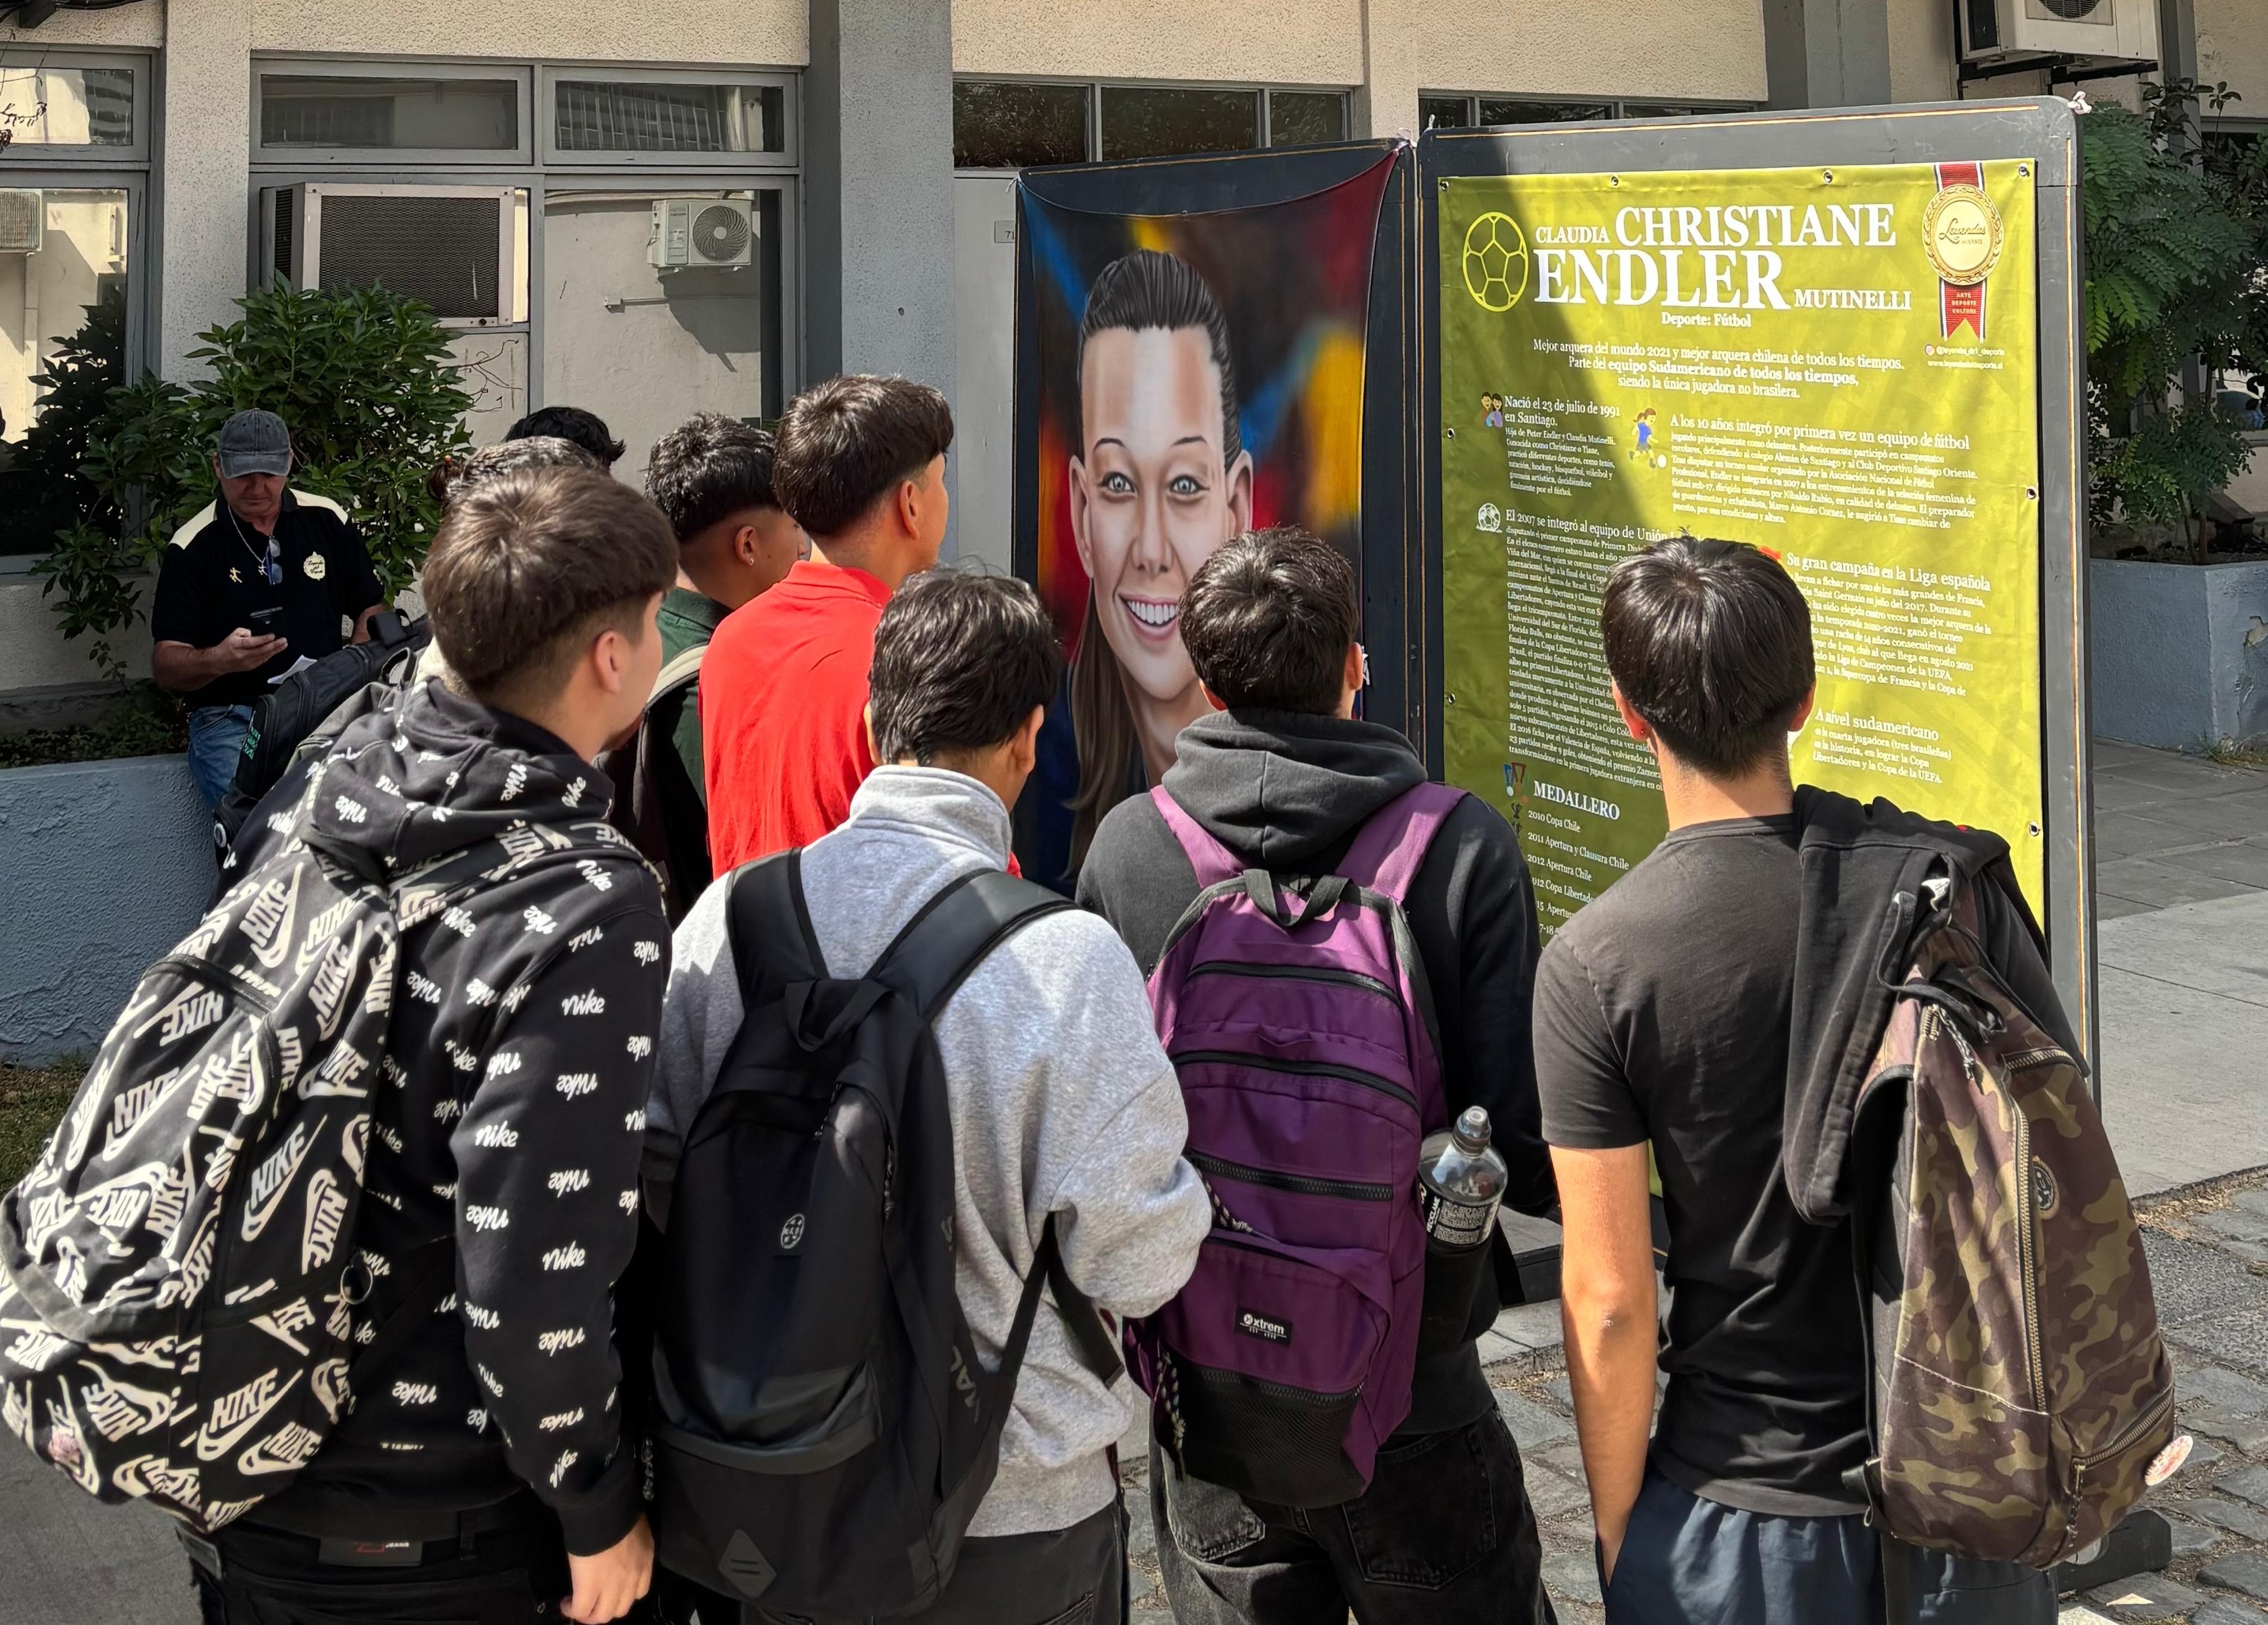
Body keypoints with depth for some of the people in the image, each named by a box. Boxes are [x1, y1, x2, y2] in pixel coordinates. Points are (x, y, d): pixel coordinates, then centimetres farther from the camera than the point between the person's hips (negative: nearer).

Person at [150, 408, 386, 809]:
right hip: (230, 717, -2)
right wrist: (219, 660, -21)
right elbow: (165, 666, 1)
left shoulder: (327, 519, 11)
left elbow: (371, 610, 19)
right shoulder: (192, 546, 3)